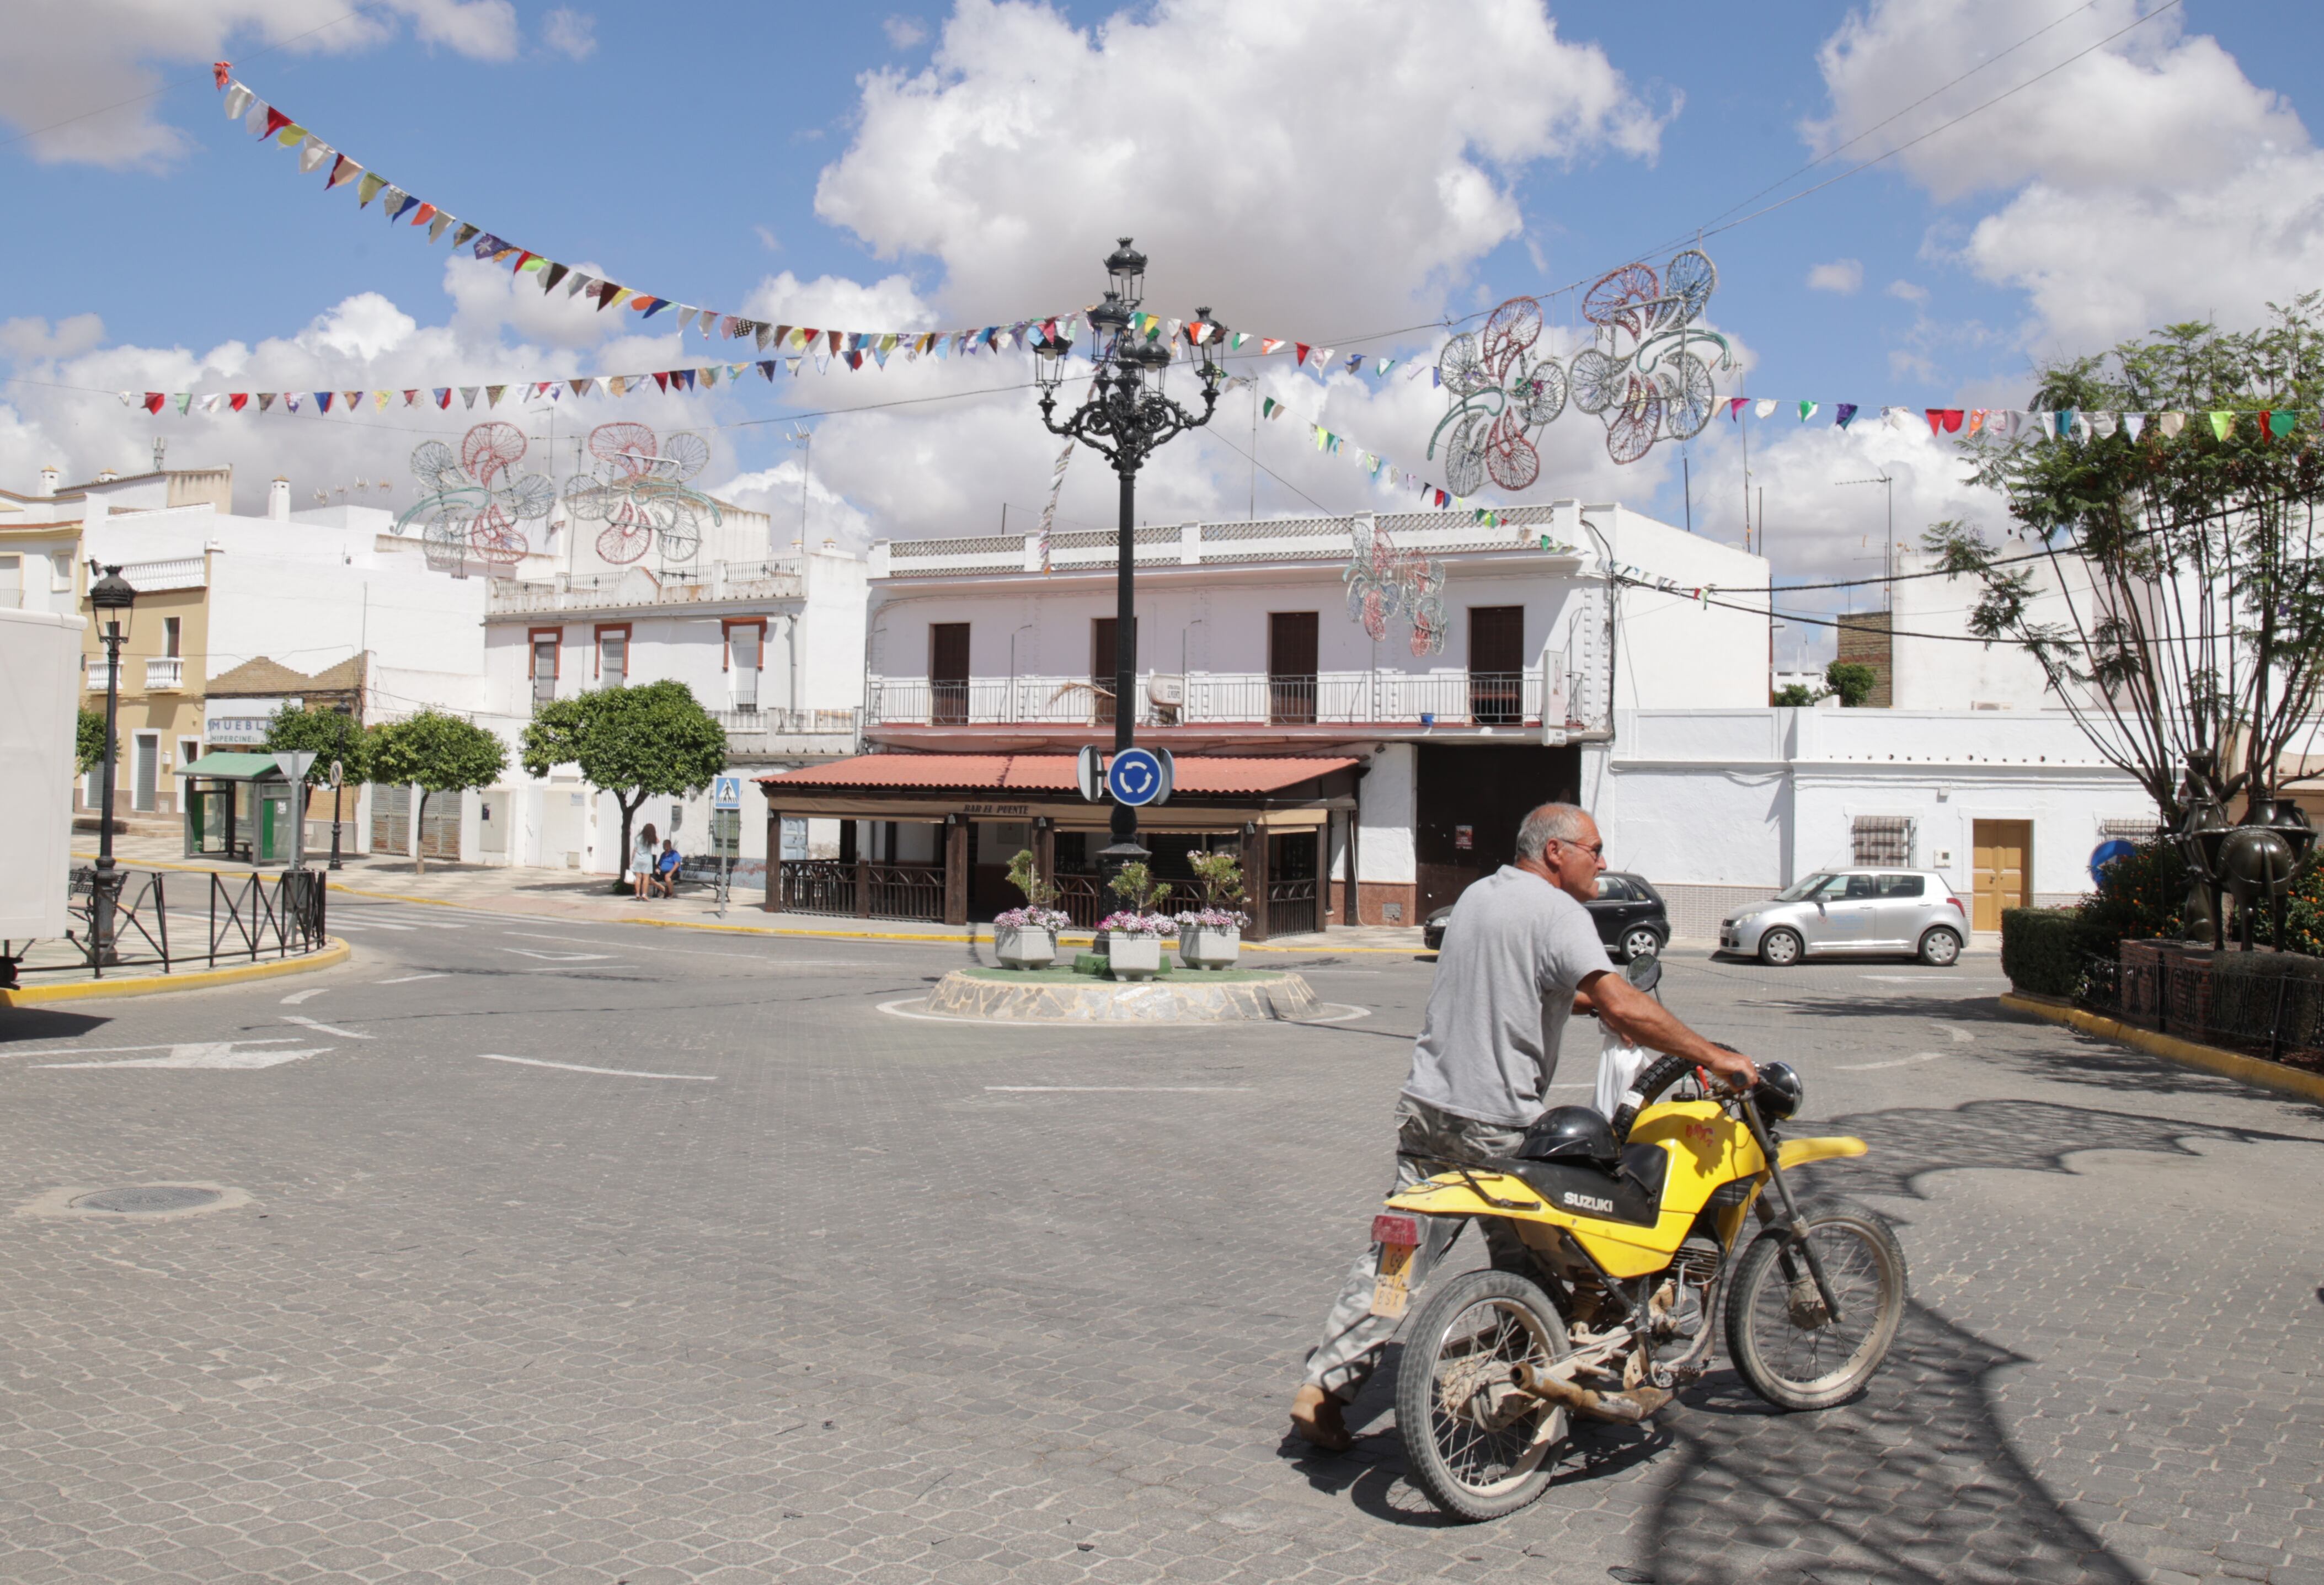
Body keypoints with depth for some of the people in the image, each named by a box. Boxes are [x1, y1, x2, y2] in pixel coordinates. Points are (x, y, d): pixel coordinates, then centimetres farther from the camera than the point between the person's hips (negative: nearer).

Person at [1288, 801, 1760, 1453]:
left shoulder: (1478, 895, 15)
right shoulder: (1557, 912, -12)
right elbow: (1622, 1007, -24)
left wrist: (1593, 1001, 23)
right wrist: (1712, 1054, -19)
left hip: (1426, 1106, 7)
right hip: (1498, 1125, -7)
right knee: (1524, 1267, 11)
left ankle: (1322, 1386, 3)